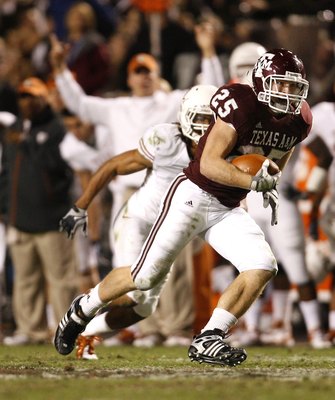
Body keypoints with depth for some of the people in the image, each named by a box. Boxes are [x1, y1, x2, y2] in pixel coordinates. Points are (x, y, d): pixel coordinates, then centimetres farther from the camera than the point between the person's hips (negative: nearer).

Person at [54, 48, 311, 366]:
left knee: (262, 268, -16)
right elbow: (209, 163, -25)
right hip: (194, 195, -6)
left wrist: (270, 187, 7)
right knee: (145, 276, -1)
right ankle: (83, 309, 25)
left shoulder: (297, 122, 1)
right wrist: (253, 182, -33)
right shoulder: (241, 105, -21)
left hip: (228, 209, 6)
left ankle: (207, 340, -10)